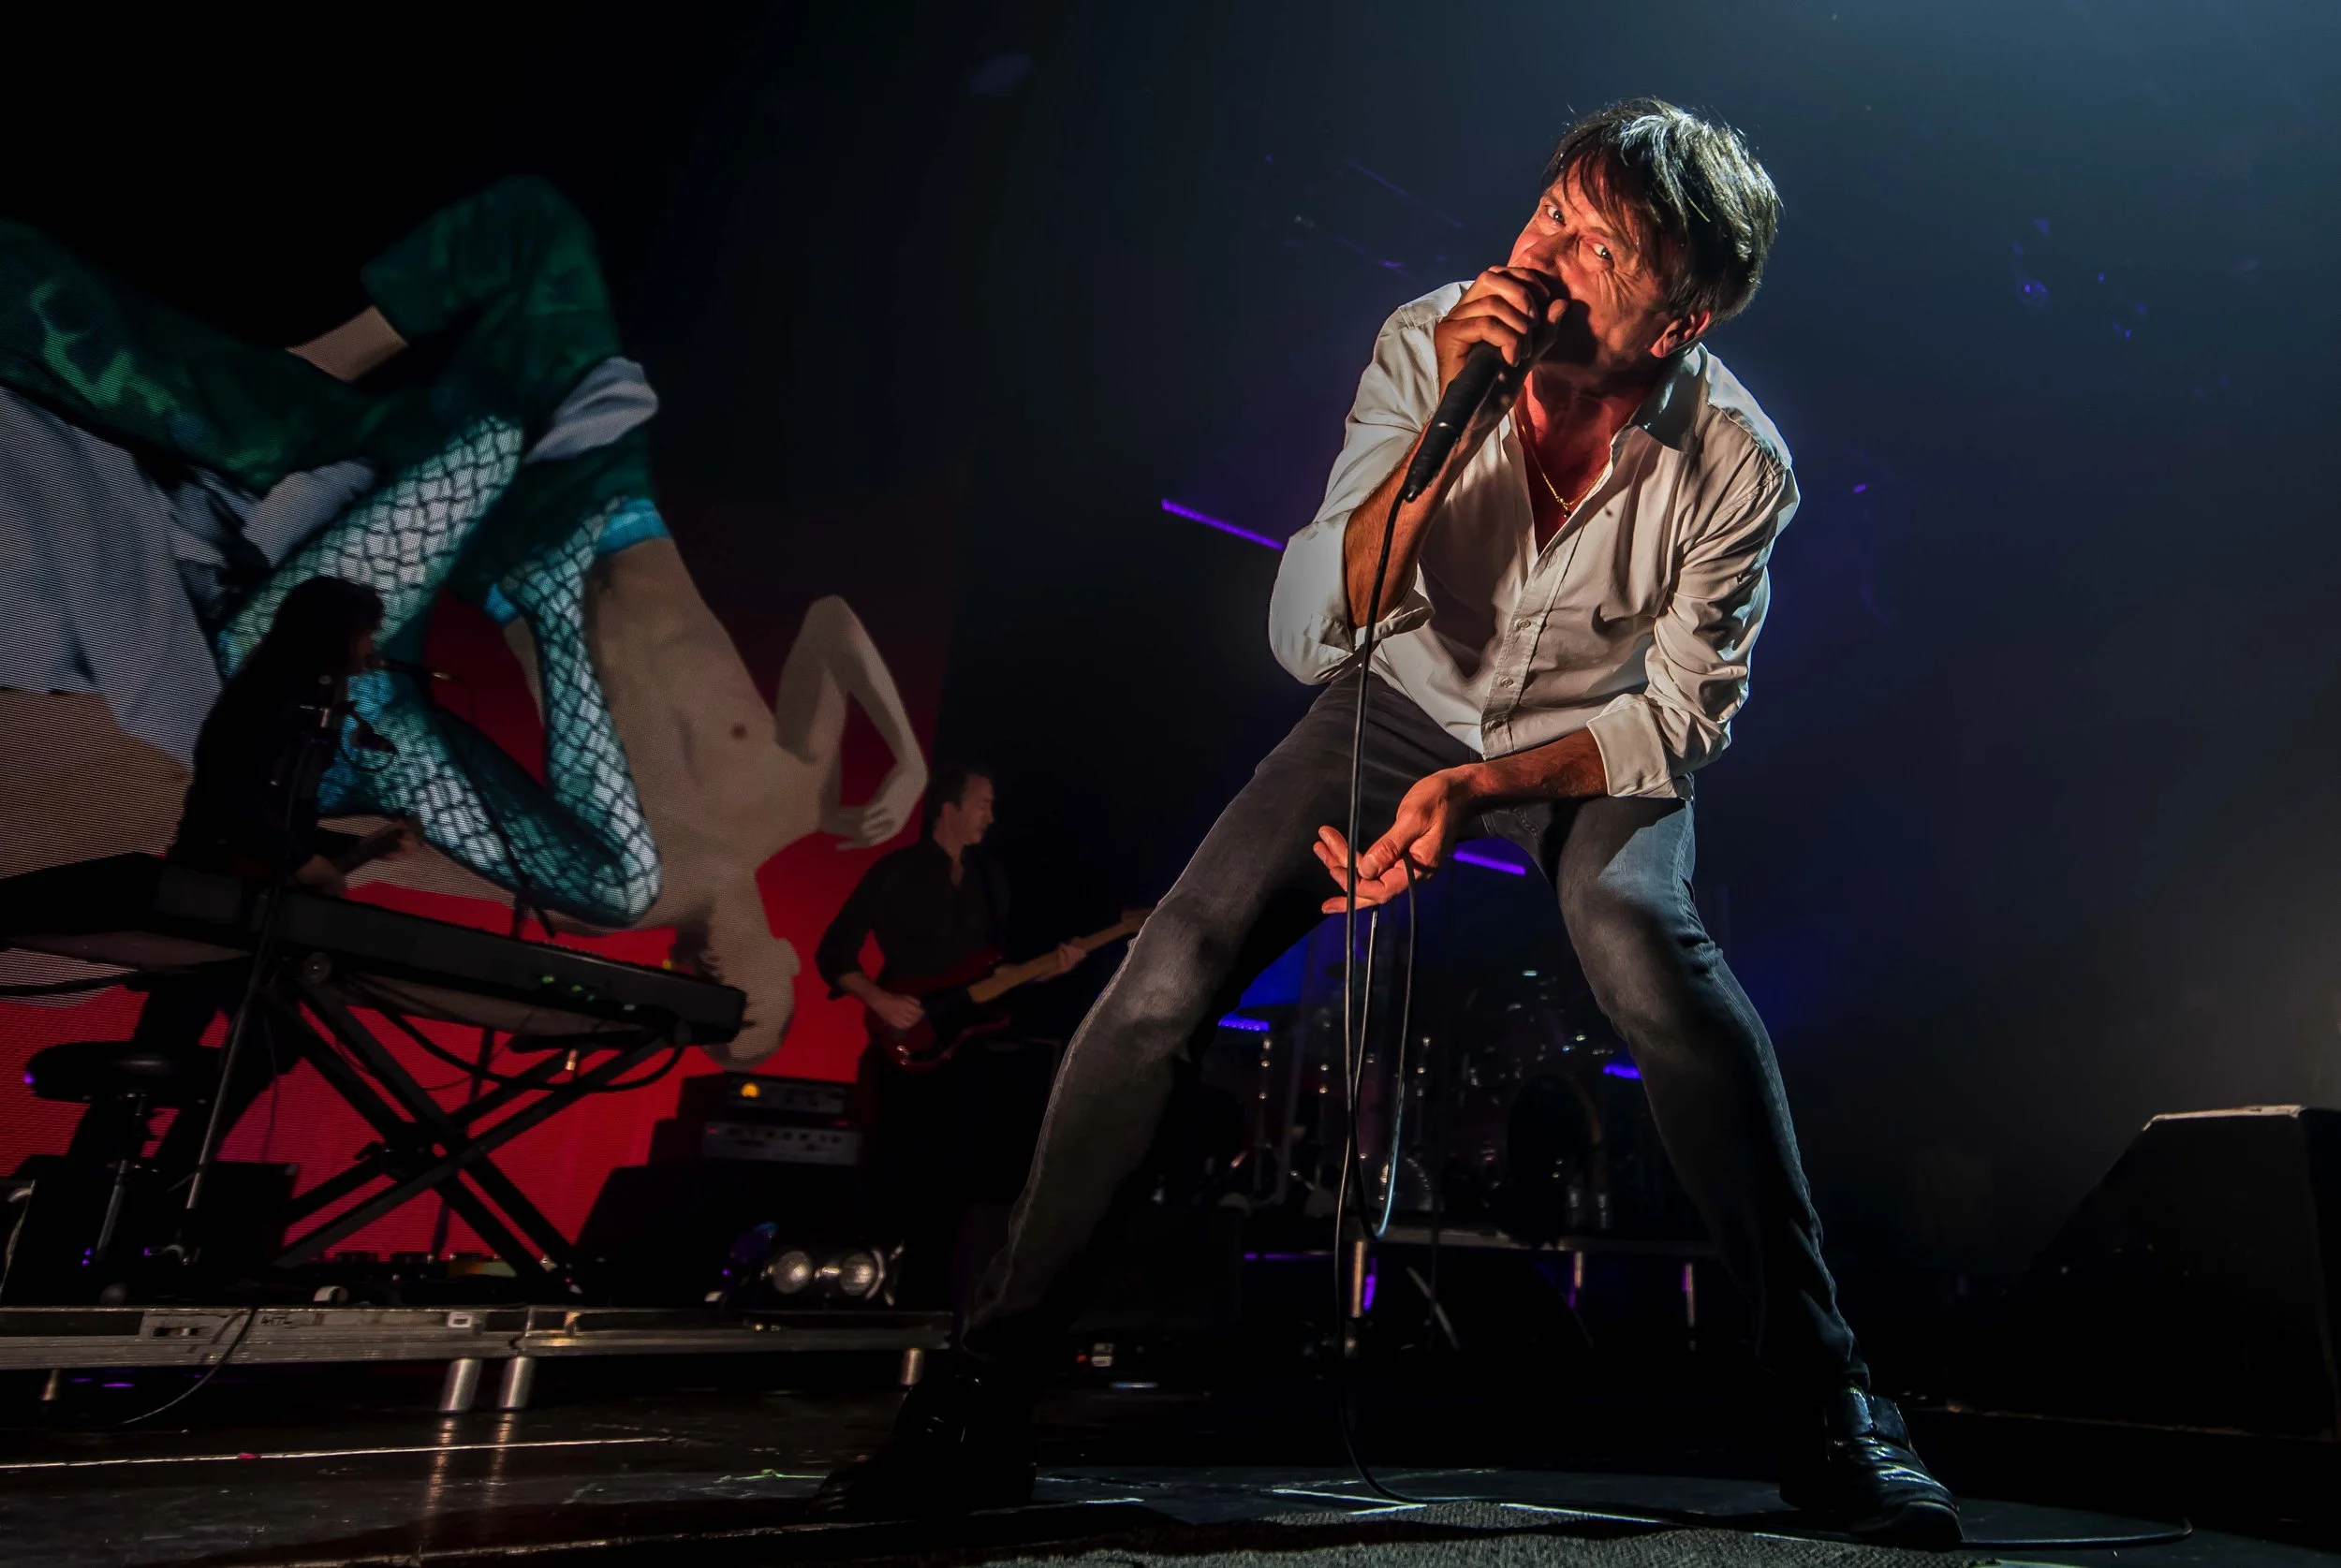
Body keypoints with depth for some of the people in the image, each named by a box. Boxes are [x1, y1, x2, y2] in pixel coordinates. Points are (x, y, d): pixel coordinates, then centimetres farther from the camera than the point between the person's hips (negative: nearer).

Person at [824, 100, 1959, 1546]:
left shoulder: (1736, 465, -22)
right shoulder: (1429, 346, -21)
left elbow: (1683, 717, -12)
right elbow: (1309, 638, -26)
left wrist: (1479, 788, -27)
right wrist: (1450, 423, -37)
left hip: (1599, 741, 0)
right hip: (1410, 701, 1)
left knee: (1646, 939, -37)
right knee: (1166, 976, -17)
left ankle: (1828, 1400, -17)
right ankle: (992, 1384, -2)